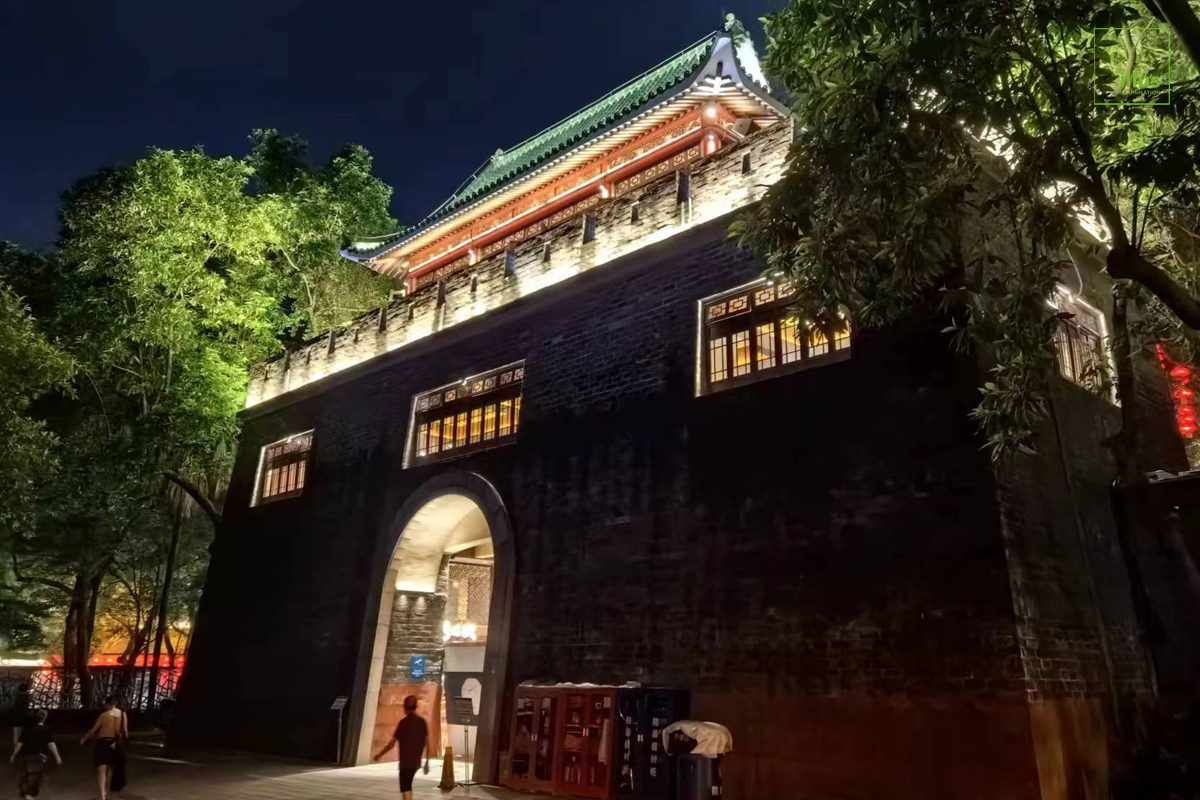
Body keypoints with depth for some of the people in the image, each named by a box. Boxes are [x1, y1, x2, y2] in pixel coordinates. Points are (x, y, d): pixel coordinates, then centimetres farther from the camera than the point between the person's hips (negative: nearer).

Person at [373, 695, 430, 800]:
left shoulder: (404, 722, -13)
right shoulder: (422, 722, 2)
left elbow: (392, 743, -11)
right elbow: (427, 743, 4)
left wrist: (379, 754, 3)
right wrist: (427, 762, 12)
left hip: (406, 762, -6)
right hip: (416, 762, 6)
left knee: (405, 789, -1)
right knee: (407, 787, 24)